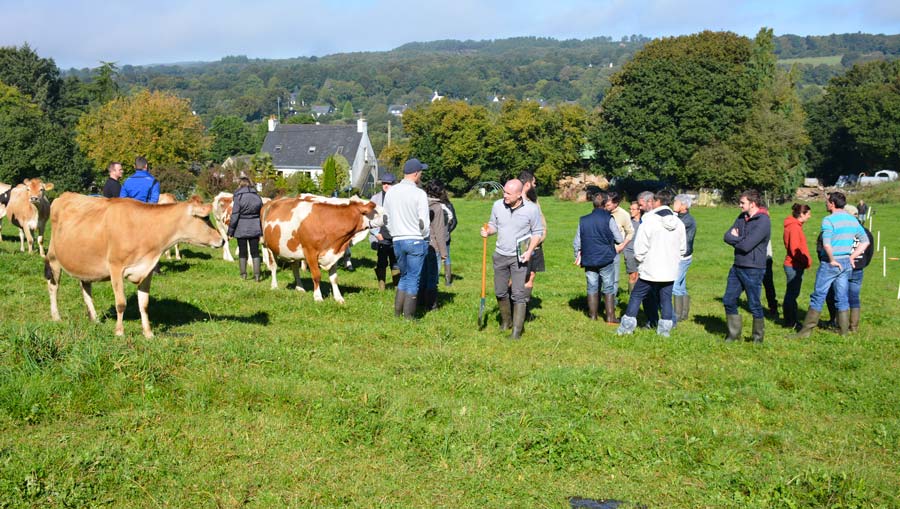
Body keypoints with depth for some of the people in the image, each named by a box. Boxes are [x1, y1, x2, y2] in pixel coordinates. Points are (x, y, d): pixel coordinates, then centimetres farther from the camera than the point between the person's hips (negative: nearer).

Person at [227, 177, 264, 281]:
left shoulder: (238, 197, -9)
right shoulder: (257, 196, 4)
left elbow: (235, 215, -11)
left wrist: (230, 231, -5)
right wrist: (261, 229, 14)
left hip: (241, 229, -3)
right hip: (255, 228, 3)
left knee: (242, 252, 9)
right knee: (255, 252, 7)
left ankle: (243, 274, 16)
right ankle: (256, 275, 4)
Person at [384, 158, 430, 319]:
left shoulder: (390, 192, 4)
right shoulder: (419, 194, -12)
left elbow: (386, 218, 11)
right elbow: (424, 222, -13)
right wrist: (426, 236, 4)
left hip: (397, 240, 5)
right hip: (416, 240, -5)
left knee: (404, 276, 19)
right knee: (413, 278, 4)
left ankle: (397, 312, 17)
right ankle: (408, 316, 7)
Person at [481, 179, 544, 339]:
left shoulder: (531, 209, -12)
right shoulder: (498, 205, -4)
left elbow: (538, 232, -3)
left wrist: (529, 251, -16)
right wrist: (488, 231, -13)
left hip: (520, 258, -4)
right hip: (500, 255, 4)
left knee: (519, 294, -7)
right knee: (500, 292, 14)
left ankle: (517, 330, -2)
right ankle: (506, 321, 35)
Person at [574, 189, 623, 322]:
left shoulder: (583, 220, 3)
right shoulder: (609, 219, -9)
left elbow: (576, 243, 8)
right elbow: (620, 239, -4)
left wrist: (578, 256, 23)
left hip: (589, 260, 3)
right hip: (606, 259, -3)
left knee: (592, 287, 12)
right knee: (609, 288, 5)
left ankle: (593, 315, 16)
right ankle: (610, 316, 5)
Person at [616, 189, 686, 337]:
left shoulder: (649, 220, -15)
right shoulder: (678, 223, 3)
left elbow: (640, 247, -14)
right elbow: (682, 248, 11)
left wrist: (639, 259, 4)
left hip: (650, 269, -4)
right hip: (670, 270, 4)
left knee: (636, 296, 7)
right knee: (666, 298, 12)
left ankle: (627, 326, 9)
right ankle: (665, 329, 13)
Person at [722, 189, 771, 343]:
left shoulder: (763, 221, -17)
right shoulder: (742, 217, 9)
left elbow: (746, 245, -24)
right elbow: (727, 236, 3)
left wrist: (735, 239, -5)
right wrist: (740, 239, -16)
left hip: (753, 270, -8)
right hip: (737, 267, 8)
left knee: (754, 305, 3)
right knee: (729, 301, 11)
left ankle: (758, 337, 18)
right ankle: (734, 334, 24)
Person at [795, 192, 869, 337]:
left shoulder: (828, 220, -14)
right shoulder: (853, 220, 9)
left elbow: (826, 244, -25)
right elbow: (865, 241, 15)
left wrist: (832, 260, -13)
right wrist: (852, 257, 11)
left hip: (830, 264, -6)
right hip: (846, 263, 6)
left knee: (818, 297, 0)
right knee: (842, 298, 13)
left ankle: (807, 330, 5)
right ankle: (844, 330, 16)